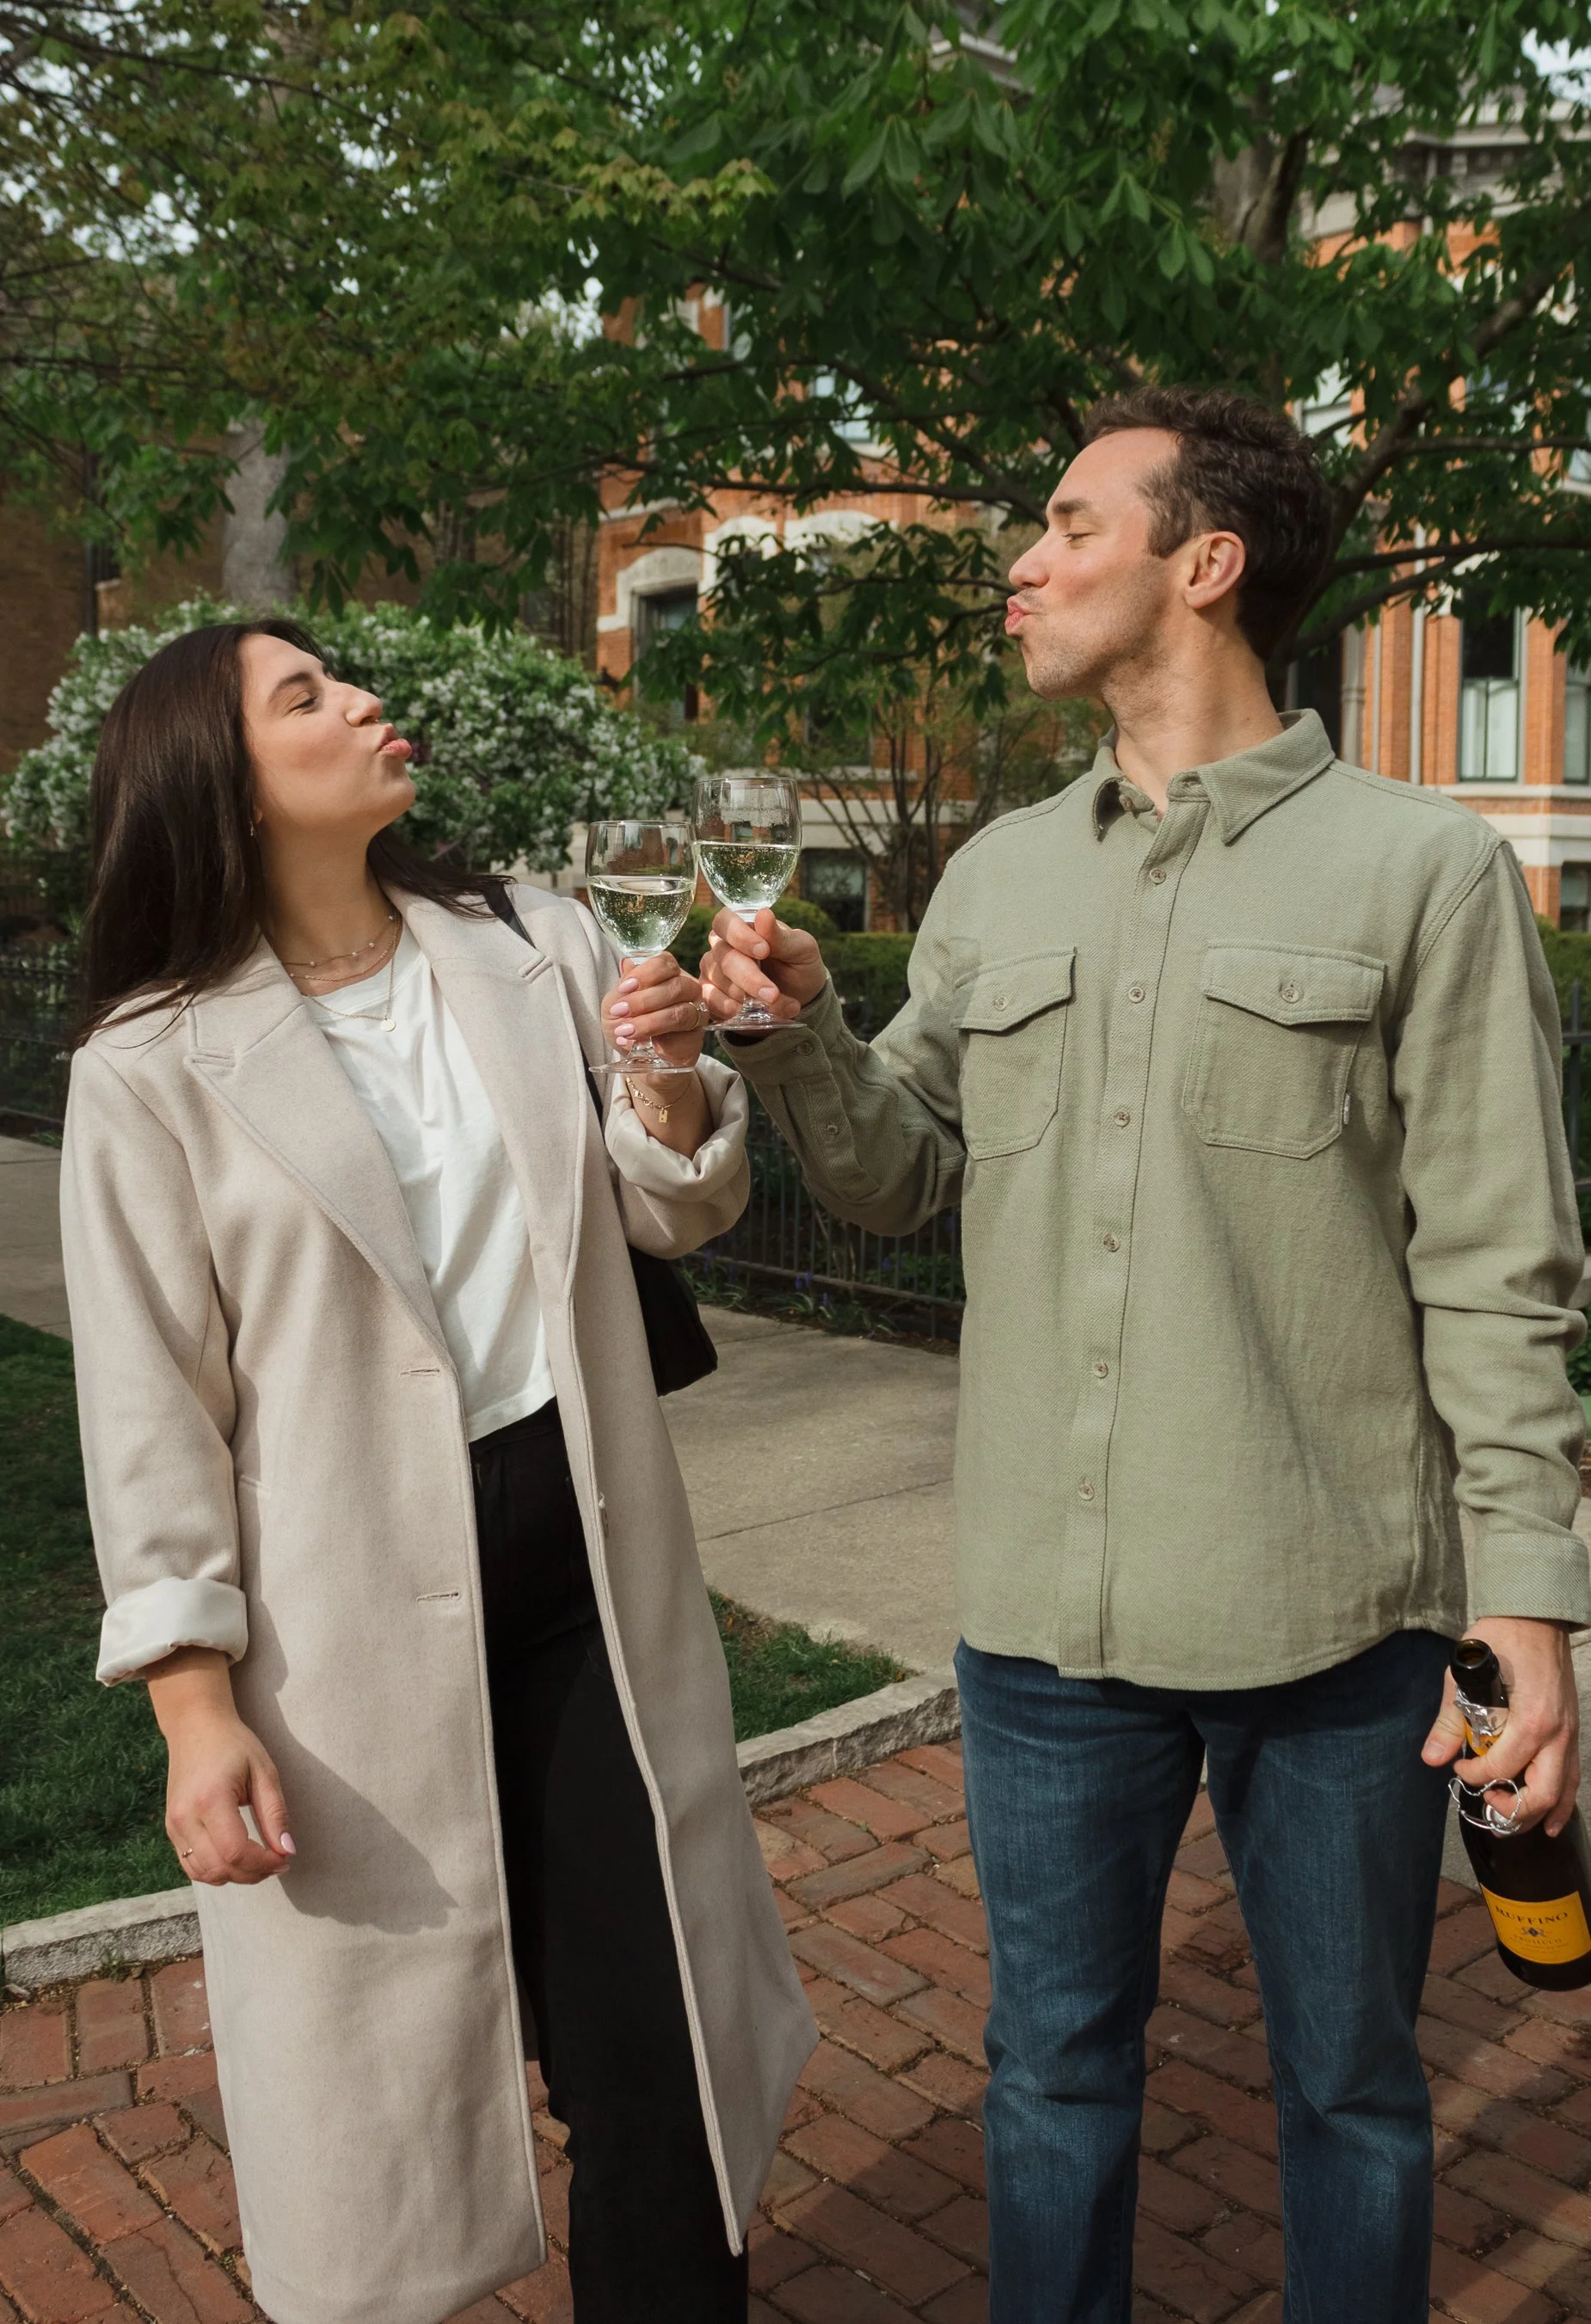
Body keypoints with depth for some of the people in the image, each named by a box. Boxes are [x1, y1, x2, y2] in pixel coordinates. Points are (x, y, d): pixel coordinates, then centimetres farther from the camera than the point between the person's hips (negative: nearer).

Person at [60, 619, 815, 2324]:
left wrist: (670, 1086, -10)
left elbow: (673, 1215, 11)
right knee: (377, 2072, 14)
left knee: (653, 2047, 10)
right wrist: (198, 1711, -9)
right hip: (353, 1615, -3)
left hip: (585, 1560, 3)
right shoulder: (155, 1071, -8)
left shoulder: (538, 953, 4)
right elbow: (150, 1413, -6)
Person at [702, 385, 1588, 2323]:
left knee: (1348, 2088, 17)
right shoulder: (997, 880, 8)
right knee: (1055, 2067, 20)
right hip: (1044, 1610, 4)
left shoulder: (1422, 872, -5)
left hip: (1332, 1630, -3)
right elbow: (904, 1177, 10)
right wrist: (799, 1038, -8)